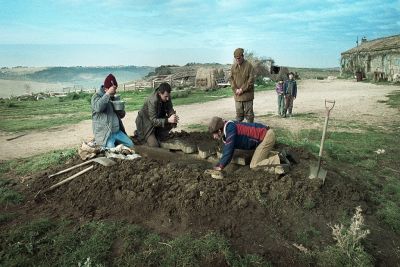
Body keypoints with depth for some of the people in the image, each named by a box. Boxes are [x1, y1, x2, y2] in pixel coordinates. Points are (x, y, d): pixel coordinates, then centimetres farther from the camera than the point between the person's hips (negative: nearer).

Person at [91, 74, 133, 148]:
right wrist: (108, 94, -24)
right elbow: (98, 107, -29)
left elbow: (122, 115, 23)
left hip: (118, 131, 7)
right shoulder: (97, 96, -5)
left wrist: (121, 111, -2)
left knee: (130, 145, 1)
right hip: (105, 133, -7)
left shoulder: (114, 98, 17)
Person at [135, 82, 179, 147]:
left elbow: (170, 110, -8)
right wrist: (168, 120, -47)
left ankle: (158, 136, 3)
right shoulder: (152, 101, -33)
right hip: (146, 122, -7)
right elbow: (154, 121, -34)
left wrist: (174, 116, -32)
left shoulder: (167, 98, -13)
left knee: (172, 123, -17)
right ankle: (139, 134, 10)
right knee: (154, 145, -16)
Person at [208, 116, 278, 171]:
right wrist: (219, 165, 13)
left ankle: (279, 160, -11)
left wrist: (220, 167, -12)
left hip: (267, 135, -10)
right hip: (266, 135, 10)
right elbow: (226, 151, 17)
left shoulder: (230, 129, -22)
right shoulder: (226, 132, 8)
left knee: (254, 166, -10)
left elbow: (229, 150, -22)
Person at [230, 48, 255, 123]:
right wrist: (236, 89, -6)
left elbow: (251, 80, -9)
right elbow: (231, 79, 9)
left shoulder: (249, 65, -5)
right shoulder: (233, 67, 9)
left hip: (247, 95, -4)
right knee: (239, 114, 11)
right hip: (237, 95, 4)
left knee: (249, 114, 3)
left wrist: (242, 89, -14)